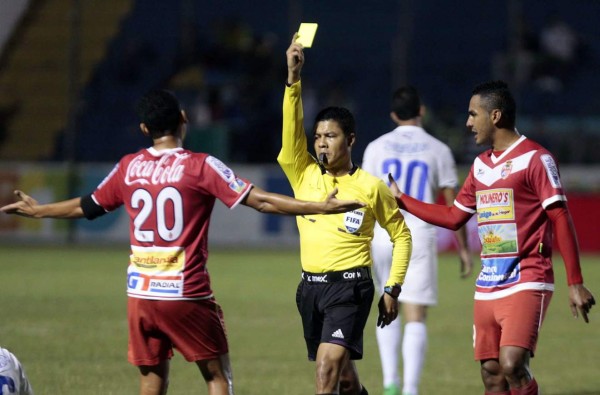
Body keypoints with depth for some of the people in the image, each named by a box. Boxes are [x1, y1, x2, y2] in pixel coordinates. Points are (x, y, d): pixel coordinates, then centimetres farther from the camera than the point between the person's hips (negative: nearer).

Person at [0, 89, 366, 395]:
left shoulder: (128, 168, 5)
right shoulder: (201, 167, -7)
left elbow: (86, 206, 19)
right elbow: (259, 200, -11)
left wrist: (35, 210, 37)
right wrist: (321, 207, -9)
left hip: (141, 294, 4)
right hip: (187, 295, -4)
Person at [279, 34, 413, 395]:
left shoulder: (371, 187, -1)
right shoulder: (304, 175, 6)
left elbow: (401, 235, 8)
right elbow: (292, 126, -8)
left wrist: (392, 290, 2)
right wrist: (294, 77, -19)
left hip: (351, 286, -5)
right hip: (311, 285, 5)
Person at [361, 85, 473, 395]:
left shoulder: (376, 148, 5)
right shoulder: (438, 150, 3)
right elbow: (453, 205, 3)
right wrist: (463, 248, 11)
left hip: (382, 234, 2)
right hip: (420, 236, -2)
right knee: (415, 317, 0)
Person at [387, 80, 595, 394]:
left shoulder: (534, 158, -8)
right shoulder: (481, 164, 16)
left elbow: (561, 220, -10)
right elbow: (453, 217, 26)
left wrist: (575, 284, -14)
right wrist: (401, 200, 27)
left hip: (527, 282, -7)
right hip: (488, 285, 7)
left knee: (512, 364, -22)